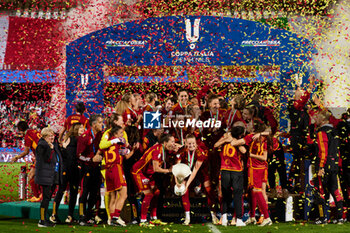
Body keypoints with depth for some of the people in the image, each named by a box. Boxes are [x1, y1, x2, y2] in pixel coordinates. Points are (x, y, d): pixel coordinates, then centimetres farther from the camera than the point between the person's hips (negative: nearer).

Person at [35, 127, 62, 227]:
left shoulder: (54, 145, 16)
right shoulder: (42, 145, -9)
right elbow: (47, 159, -19)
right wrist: (50, 148, -26)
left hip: (54, 177, 8)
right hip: (45, 177, -8)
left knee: (48, 198, 11)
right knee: (46, 198, -9)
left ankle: (44, 218, 18)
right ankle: (42, 221, -6)